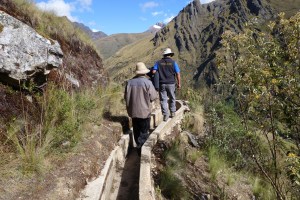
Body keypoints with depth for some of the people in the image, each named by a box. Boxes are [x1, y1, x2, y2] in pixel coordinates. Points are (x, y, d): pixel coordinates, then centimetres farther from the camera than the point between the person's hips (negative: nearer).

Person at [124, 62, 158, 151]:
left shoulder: (129, 82, -6)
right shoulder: (148, 82, -16)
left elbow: (126, 97, 1)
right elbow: (153, 97, -11)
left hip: (133, 111, 4)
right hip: (144, 111, -4)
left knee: (136, 131, 18)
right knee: (143, 132, 9)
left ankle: (138, 147, 31)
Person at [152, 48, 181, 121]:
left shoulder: (158, 62, 1)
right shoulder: (173, 62, -3)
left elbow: (153, 72, -7)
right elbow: (178, 73, -6)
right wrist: (179, 83, 2)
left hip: (162, 84, 0)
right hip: (171, 84, 0)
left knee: (163, 99, 6)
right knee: (172, 98, 17)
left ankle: (165, 115, 2)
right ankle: (172, 112, 26)